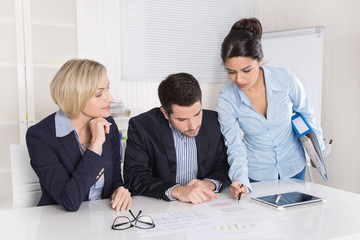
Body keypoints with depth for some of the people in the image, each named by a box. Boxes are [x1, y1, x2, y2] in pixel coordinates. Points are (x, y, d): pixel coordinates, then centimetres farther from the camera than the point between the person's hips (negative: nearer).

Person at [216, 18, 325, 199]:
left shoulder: (286, 80, -21)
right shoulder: (226, 99, -21)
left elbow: (306, 114, -2)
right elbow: (235, 146, -16)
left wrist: (317, 149, 9)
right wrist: (240, 180, -33)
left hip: (293, 167, 1)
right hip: (256, 174, -1)